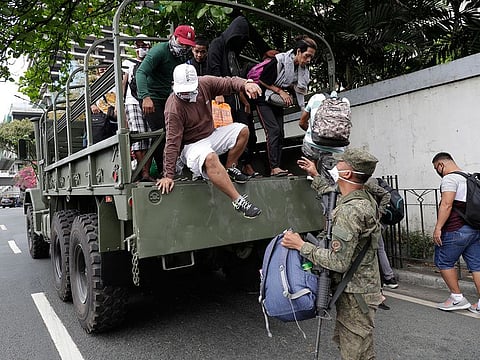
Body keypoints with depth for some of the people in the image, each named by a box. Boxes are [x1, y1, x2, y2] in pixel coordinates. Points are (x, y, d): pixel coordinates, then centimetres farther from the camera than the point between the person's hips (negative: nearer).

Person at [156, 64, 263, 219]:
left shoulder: (205, 83, -8)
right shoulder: (174, 108, -24)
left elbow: (229, 82, -6)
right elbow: (172, 143, -25)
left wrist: (246, 84, -30)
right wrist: (168, 175, -26)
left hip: (211, 136, 7)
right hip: (191, 146, -7)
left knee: (242, 130, -8)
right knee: (210, 158, -38)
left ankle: (230, 168, 8)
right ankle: (238, 201, -32)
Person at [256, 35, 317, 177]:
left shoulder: (303, 70, -1)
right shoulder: (279, 60, -22)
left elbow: (300, 91, 5)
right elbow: (262, 80, -17)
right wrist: (280, 91, -16)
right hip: (263, 100, -7)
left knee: (280, 133, 0)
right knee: (273, 130, -19)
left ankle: (277, 168, 1)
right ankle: (274, 168, -21)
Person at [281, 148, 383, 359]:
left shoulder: (349, 210, -28)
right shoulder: (364, 198, 1)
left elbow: (339, 262, -29)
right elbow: (334, 199, 23)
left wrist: (301, 246, -21)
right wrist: (316, 176, 26)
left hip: (355, 294, -10)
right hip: (360, 287, 10)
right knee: (344, 341, 26)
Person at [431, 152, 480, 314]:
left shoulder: (449, 178, -12)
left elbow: (446, 205, -22)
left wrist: (438, 228, -20)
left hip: (456, 230, -9)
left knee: (443, 261, 5)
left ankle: (457, 298, 11)